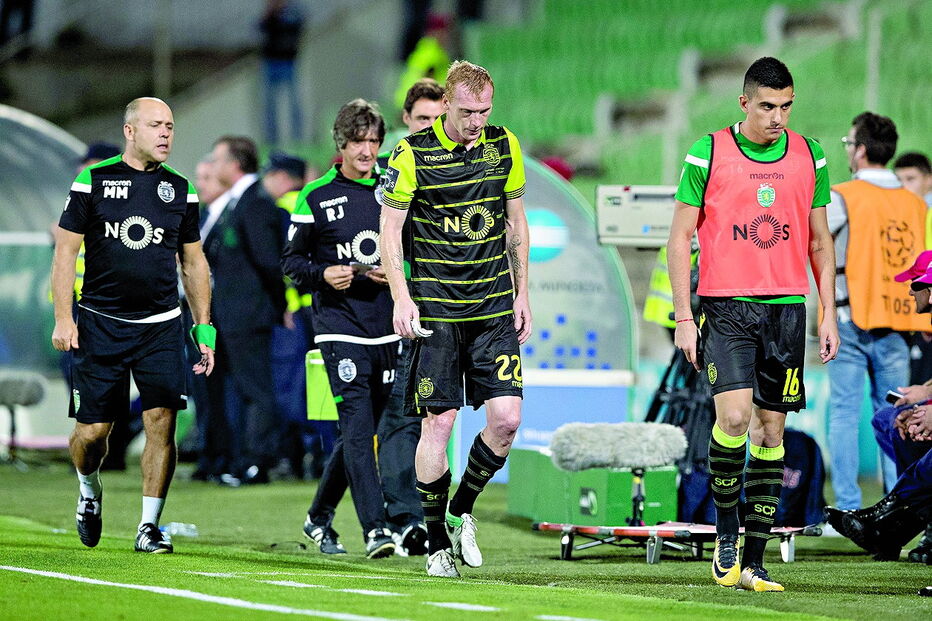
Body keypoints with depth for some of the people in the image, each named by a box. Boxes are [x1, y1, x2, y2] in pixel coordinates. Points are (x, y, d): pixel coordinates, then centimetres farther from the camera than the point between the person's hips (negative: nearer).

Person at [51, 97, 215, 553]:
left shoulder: (179, 190, 8)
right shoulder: (93, 182, 0)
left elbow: (194, 263, 16)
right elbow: (65, 253, 2)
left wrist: (203, 327, 10)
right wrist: (63, 318, -7)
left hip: (161, 327, 2)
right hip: (101, 324, -2)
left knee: (161, 421, -11)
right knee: (92, 430, -1)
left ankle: (149, 527, -3)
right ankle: (89, 490, 32)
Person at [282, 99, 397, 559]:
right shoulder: (315, 198, 0)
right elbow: (291, 260, 6)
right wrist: (323, 274, -13)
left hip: (386, 328, 4)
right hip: (339, 328, -4)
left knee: (358, 434, 10)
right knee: (357, 428, -14)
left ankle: (319, 517, 28)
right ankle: (374, 529, -18)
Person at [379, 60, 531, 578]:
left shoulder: (505, 147, 5)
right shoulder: (413, 153, -7)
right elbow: (390, 228, -2)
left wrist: (522, 292, 12)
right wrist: (402, 298, -11)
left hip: (495, 308, 4)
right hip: (436, 310, -3)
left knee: (507, 416, -7)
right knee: (439, 422, -5)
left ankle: (462, 510, 17)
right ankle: (437, 544, 6)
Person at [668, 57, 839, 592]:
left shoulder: (810, 156, 8)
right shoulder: (709, 153, -2)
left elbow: (820, 240, 16)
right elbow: (680, 237, 1)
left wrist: (829, 313, 9)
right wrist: (684, 317, -4)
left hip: (787, 307, 3)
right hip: (726, 306, -3)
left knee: (771, 432, 3)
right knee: (734, 417, -19)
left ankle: (753, 562, 8)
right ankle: (726, 533, 1)